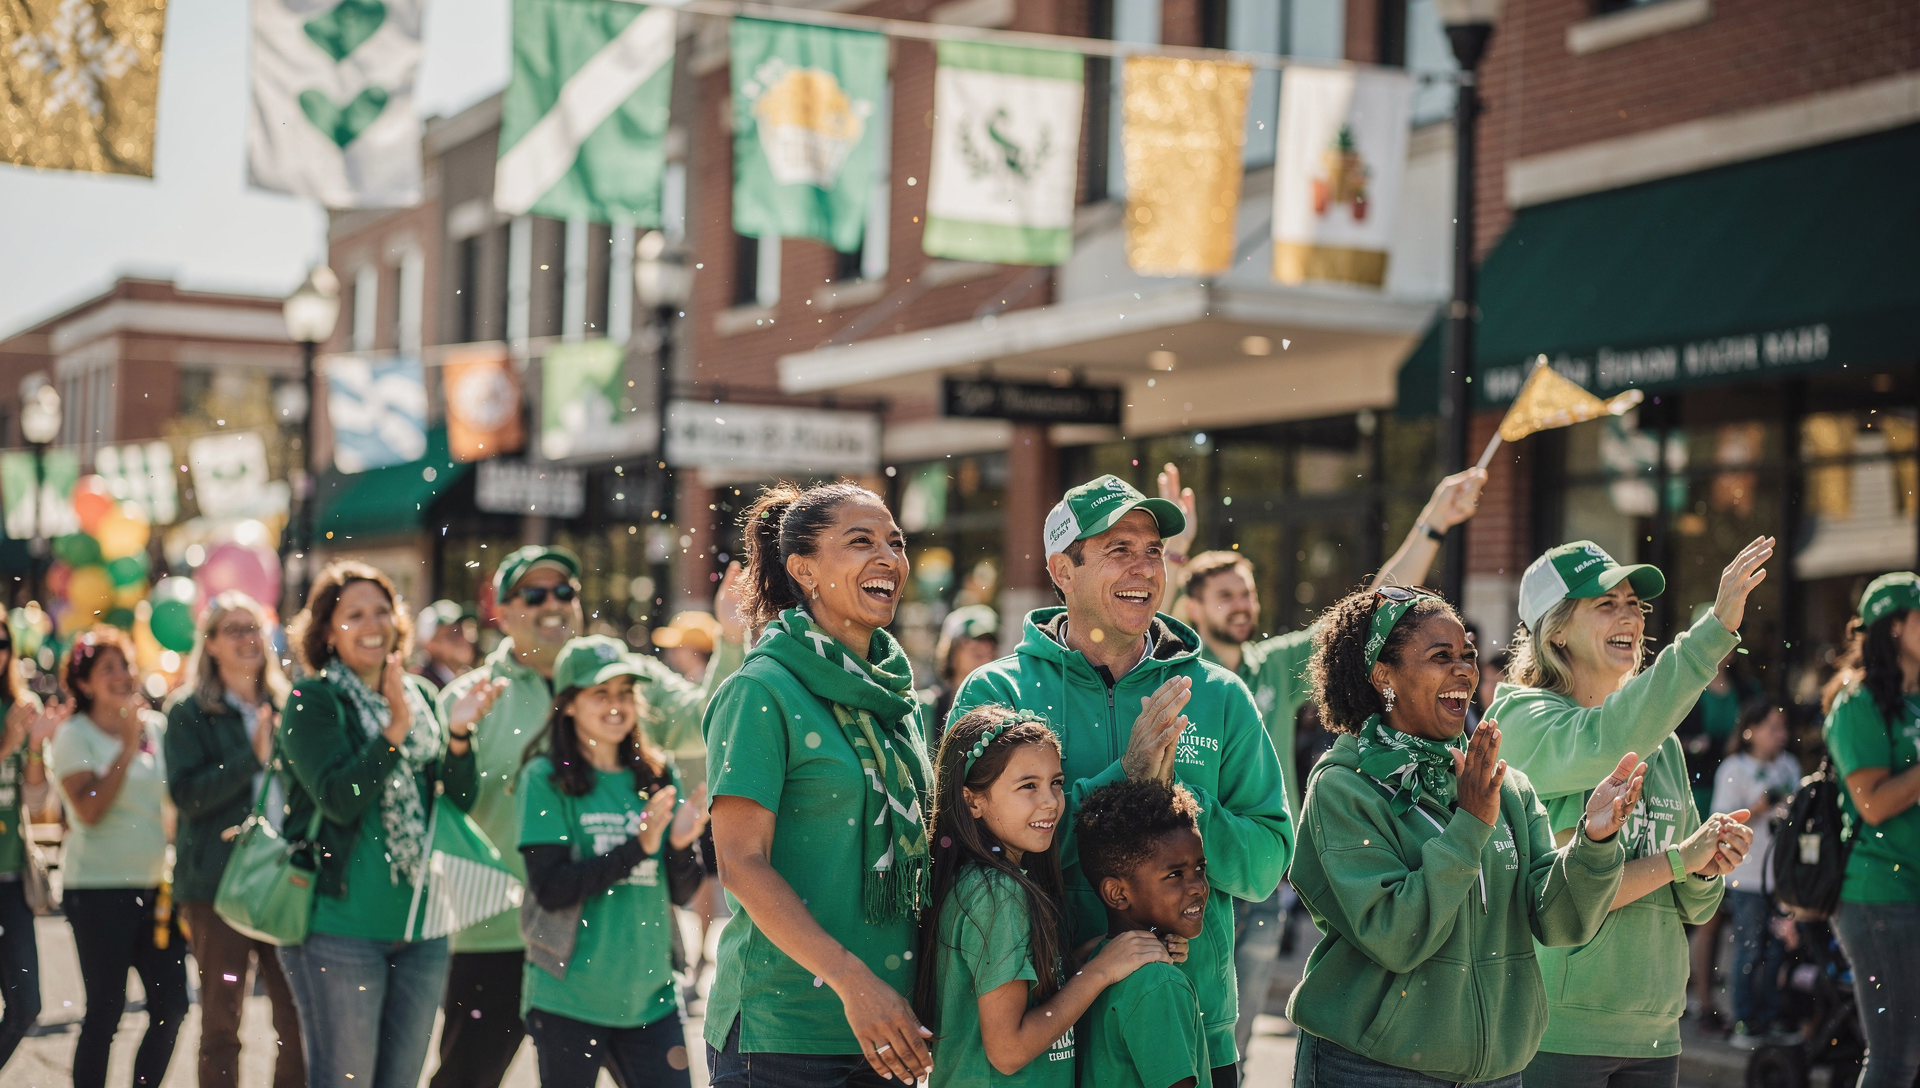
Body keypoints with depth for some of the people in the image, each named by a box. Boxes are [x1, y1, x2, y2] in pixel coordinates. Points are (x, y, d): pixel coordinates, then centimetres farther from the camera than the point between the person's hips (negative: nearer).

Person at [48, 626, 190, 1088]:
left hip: (156, 885, 5)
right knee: (105, 1010, -3)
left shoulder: (157, 726, 10)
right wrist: (127, 747, -16)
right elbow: (90, 809, -16)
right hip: (99, 889, -5)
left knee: (172, 1004, 3)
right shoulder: (74, 736, -4)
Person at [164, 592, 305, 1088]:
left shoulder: (286, 706, 13)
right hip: (219, 878, -3)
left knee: (298, 1023, -1)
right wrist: (254, 755, -18)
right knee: (220, 1025, 3)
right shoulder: (189, 711, 2)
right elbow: (188, 795, -12)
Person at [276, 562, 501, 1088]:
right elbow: (340, 798, -18)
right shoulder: (313, 701, -6)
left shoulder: (421, 695, 11)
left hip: (420, 928, 6)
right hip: (342, 925, -6)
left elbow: (462, 799, 7)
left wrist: (458, 733, -10)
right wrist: (396, 726, -24)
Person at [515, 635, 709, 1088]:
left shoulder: (657, 775, 8)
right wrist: (638, 847, -20)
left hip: (649, 995, 4)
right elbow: (551, 888, -14)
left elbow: (684, 888, 8)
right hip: (569, 998, -4)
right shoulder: (545, 778, -5)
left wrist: (681, 843, -12)